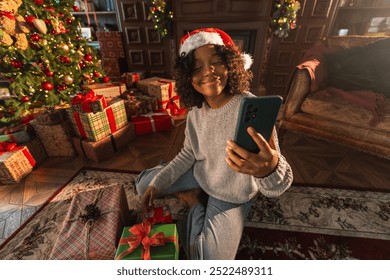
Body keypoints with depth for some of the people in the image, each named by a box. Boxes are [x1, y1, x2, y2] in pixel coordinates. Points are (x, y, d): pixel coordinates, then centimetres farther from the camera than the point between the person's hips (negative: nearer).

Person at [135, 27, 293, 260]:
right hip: (200, 176, 5)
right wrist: (157, 183, -3)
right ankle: (196, 200, 14)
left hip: (230, 196, -4)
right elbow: (189, 154, 2)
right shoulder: (196, 110, -9)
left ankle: (197, 205, 10)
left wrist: (270, 168, -56)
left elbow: (275, 188, -32)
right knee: (144, 183, 12)